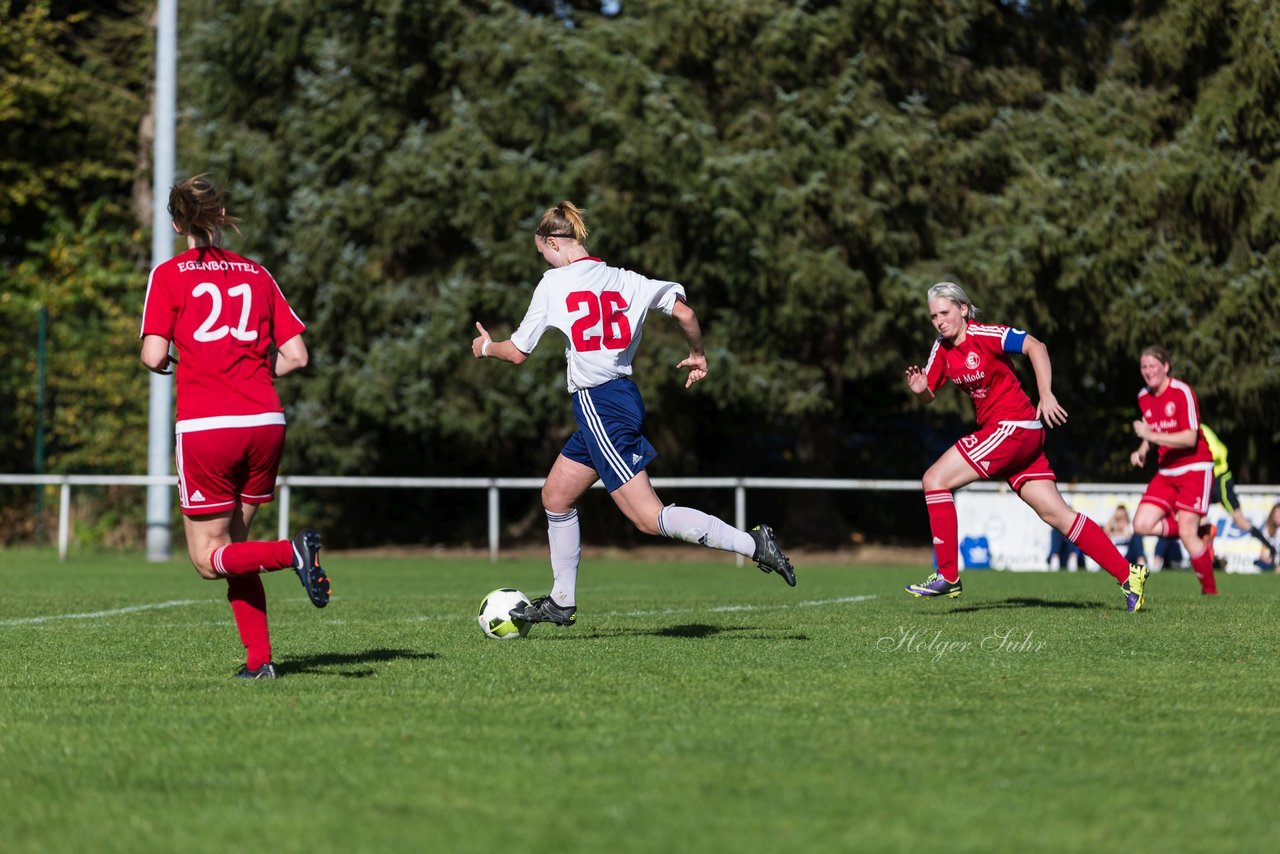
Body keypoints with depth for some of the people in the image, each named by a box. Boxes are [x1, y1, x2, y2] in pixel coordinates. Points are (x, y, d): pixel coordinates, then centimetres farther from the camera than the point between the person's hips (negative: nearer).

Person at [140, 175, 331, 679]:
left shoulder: (169, 275, 1)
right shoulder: (256, 274, 11)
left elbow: (154, 356, -7)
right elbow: (296, 356, 8)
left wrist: (167, 362, 15)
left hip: (205, 426, -4)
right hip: (266, 421, 4)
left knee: (208, 558, 6)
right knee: (233, 543, 18)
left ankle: (292, 552, -21)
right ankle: (258, 658, 8)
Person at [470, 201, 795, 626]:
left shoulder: (554, 283, -7)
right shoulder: (622, 279, 8)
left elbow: (518, 352, -2)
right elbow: (684, 311, 4)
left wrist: (487, 347, 19)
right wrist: (697, 355, 22)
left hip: (598, 405, -9)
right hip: (622, 396, 9)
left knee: (648, 517, -10)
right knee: (555, 496, 19)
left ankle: (751, 543, -19)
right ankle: (562, 602, 25)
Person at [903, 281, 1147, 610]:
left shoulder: (983, 335, -13)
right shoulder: (942, 349, 10)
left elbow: (1035, 347, -20)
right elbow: (929, 394, 15)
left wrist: (1046, 395, -28)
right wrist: (920, 389, -8)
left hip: (1014, 427, -8)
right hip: (998, 431, 8)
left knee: (934, 480, -11)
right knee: (1056, 514, 4)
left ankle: (948, 576, -9)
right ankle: (1127, 575, 5)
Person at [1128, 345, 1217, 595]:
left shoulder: (1182, 392, -16)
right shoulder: (1143, 398, 6)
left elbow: (1190, 438, -23)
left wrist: (1152, 435, -30)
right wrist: (1142, 451, 3)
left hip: (1194, 469, -7)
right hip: (1166, 472, 7)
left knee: (1186, 532, -15)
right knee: (1142, 525, -8)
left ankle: (1210, 590, 3)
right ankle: (1201, 532, 10)